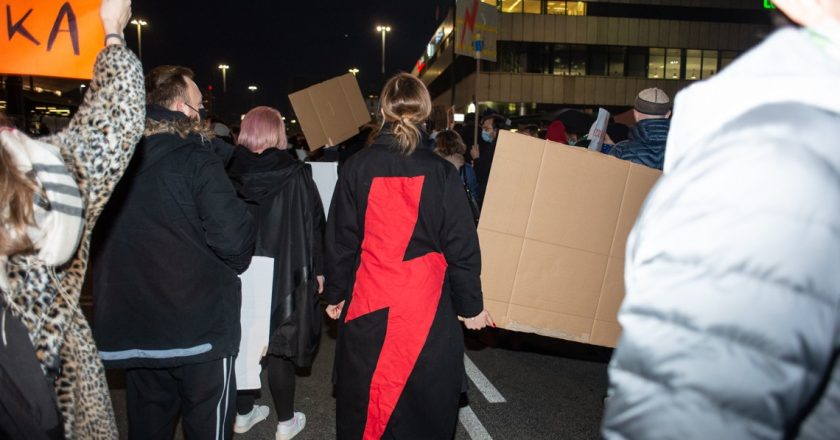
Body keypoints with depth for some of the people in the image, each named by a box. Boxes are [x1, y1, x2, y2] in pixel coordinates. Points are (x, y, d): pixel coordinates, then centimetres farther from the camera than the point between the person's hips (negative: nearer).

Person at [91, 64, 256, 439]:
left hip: (130, 328, 6)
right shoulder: (194, 159, -15)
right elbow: (233, 238, -21)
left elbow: (98, 242, 11)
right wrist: (233, 265, 0)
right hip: (198, 325, -5)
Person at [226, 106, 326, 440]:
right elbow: (314, 224, -8)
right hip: (284, 274, -2)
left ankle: (244, 413, 31)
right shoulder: (295, 174, -11)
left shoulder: (229, 172, -6)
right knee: (281, 347, 8)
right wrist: (317, 269, 2)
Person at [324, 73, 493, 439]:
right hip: (427, 310, -1)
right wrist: (471, 306, 6)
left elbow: (340, 240, 1)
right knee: (424, 402, 12)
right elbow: (461, 246, -5)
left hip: (369, 306, 2)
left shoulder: (357, 167, -4)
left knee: (365, 403, 16)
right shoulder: (440, 172, -8)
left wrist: (335, 294, 14)